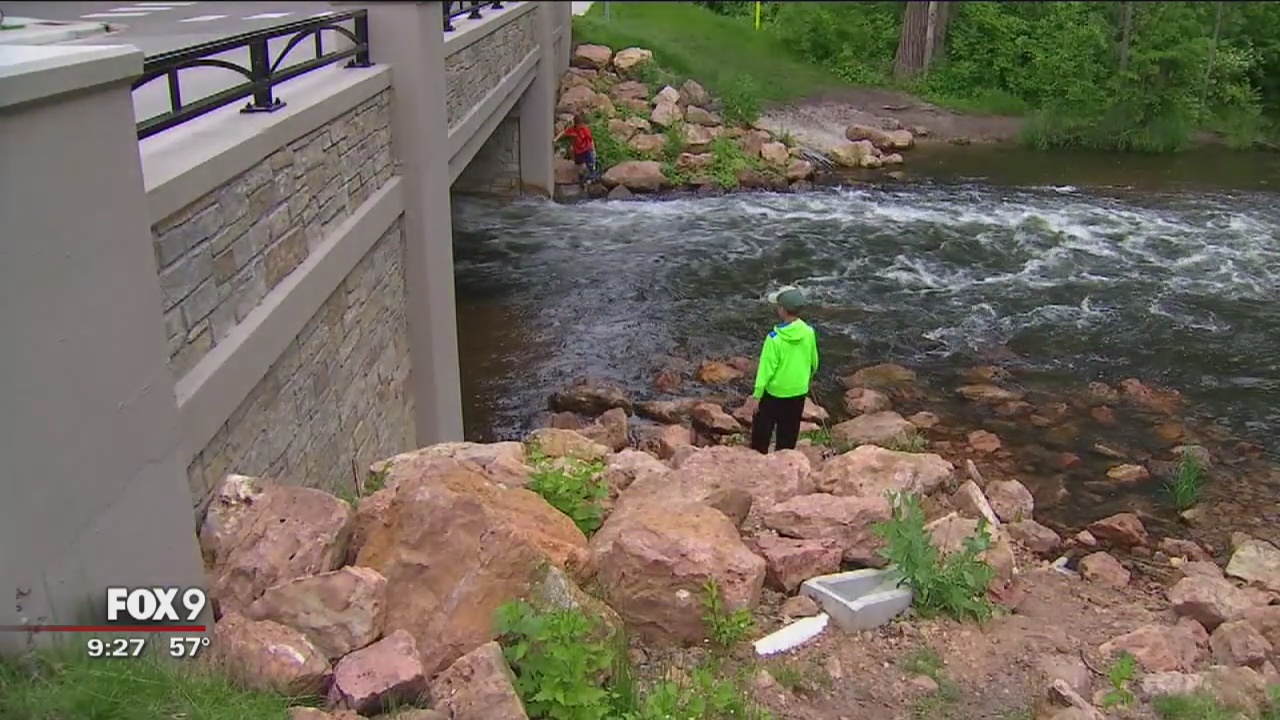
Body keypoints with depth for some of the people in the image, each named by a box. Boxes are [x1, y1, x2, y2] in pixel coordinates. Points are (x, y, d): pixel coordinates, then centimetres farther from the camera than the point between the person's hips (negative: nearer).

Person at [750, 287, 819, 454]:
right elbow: (814, 362, 4)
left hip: (775, 392, -4)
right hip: (799, 392, 4)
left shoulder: (775, 338, -25)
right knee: (789, 434, 18)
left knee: (762, 429, 15)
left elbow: (766, 369, -19)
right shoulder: (809, 333, -10)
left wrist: (757, 395, -9)